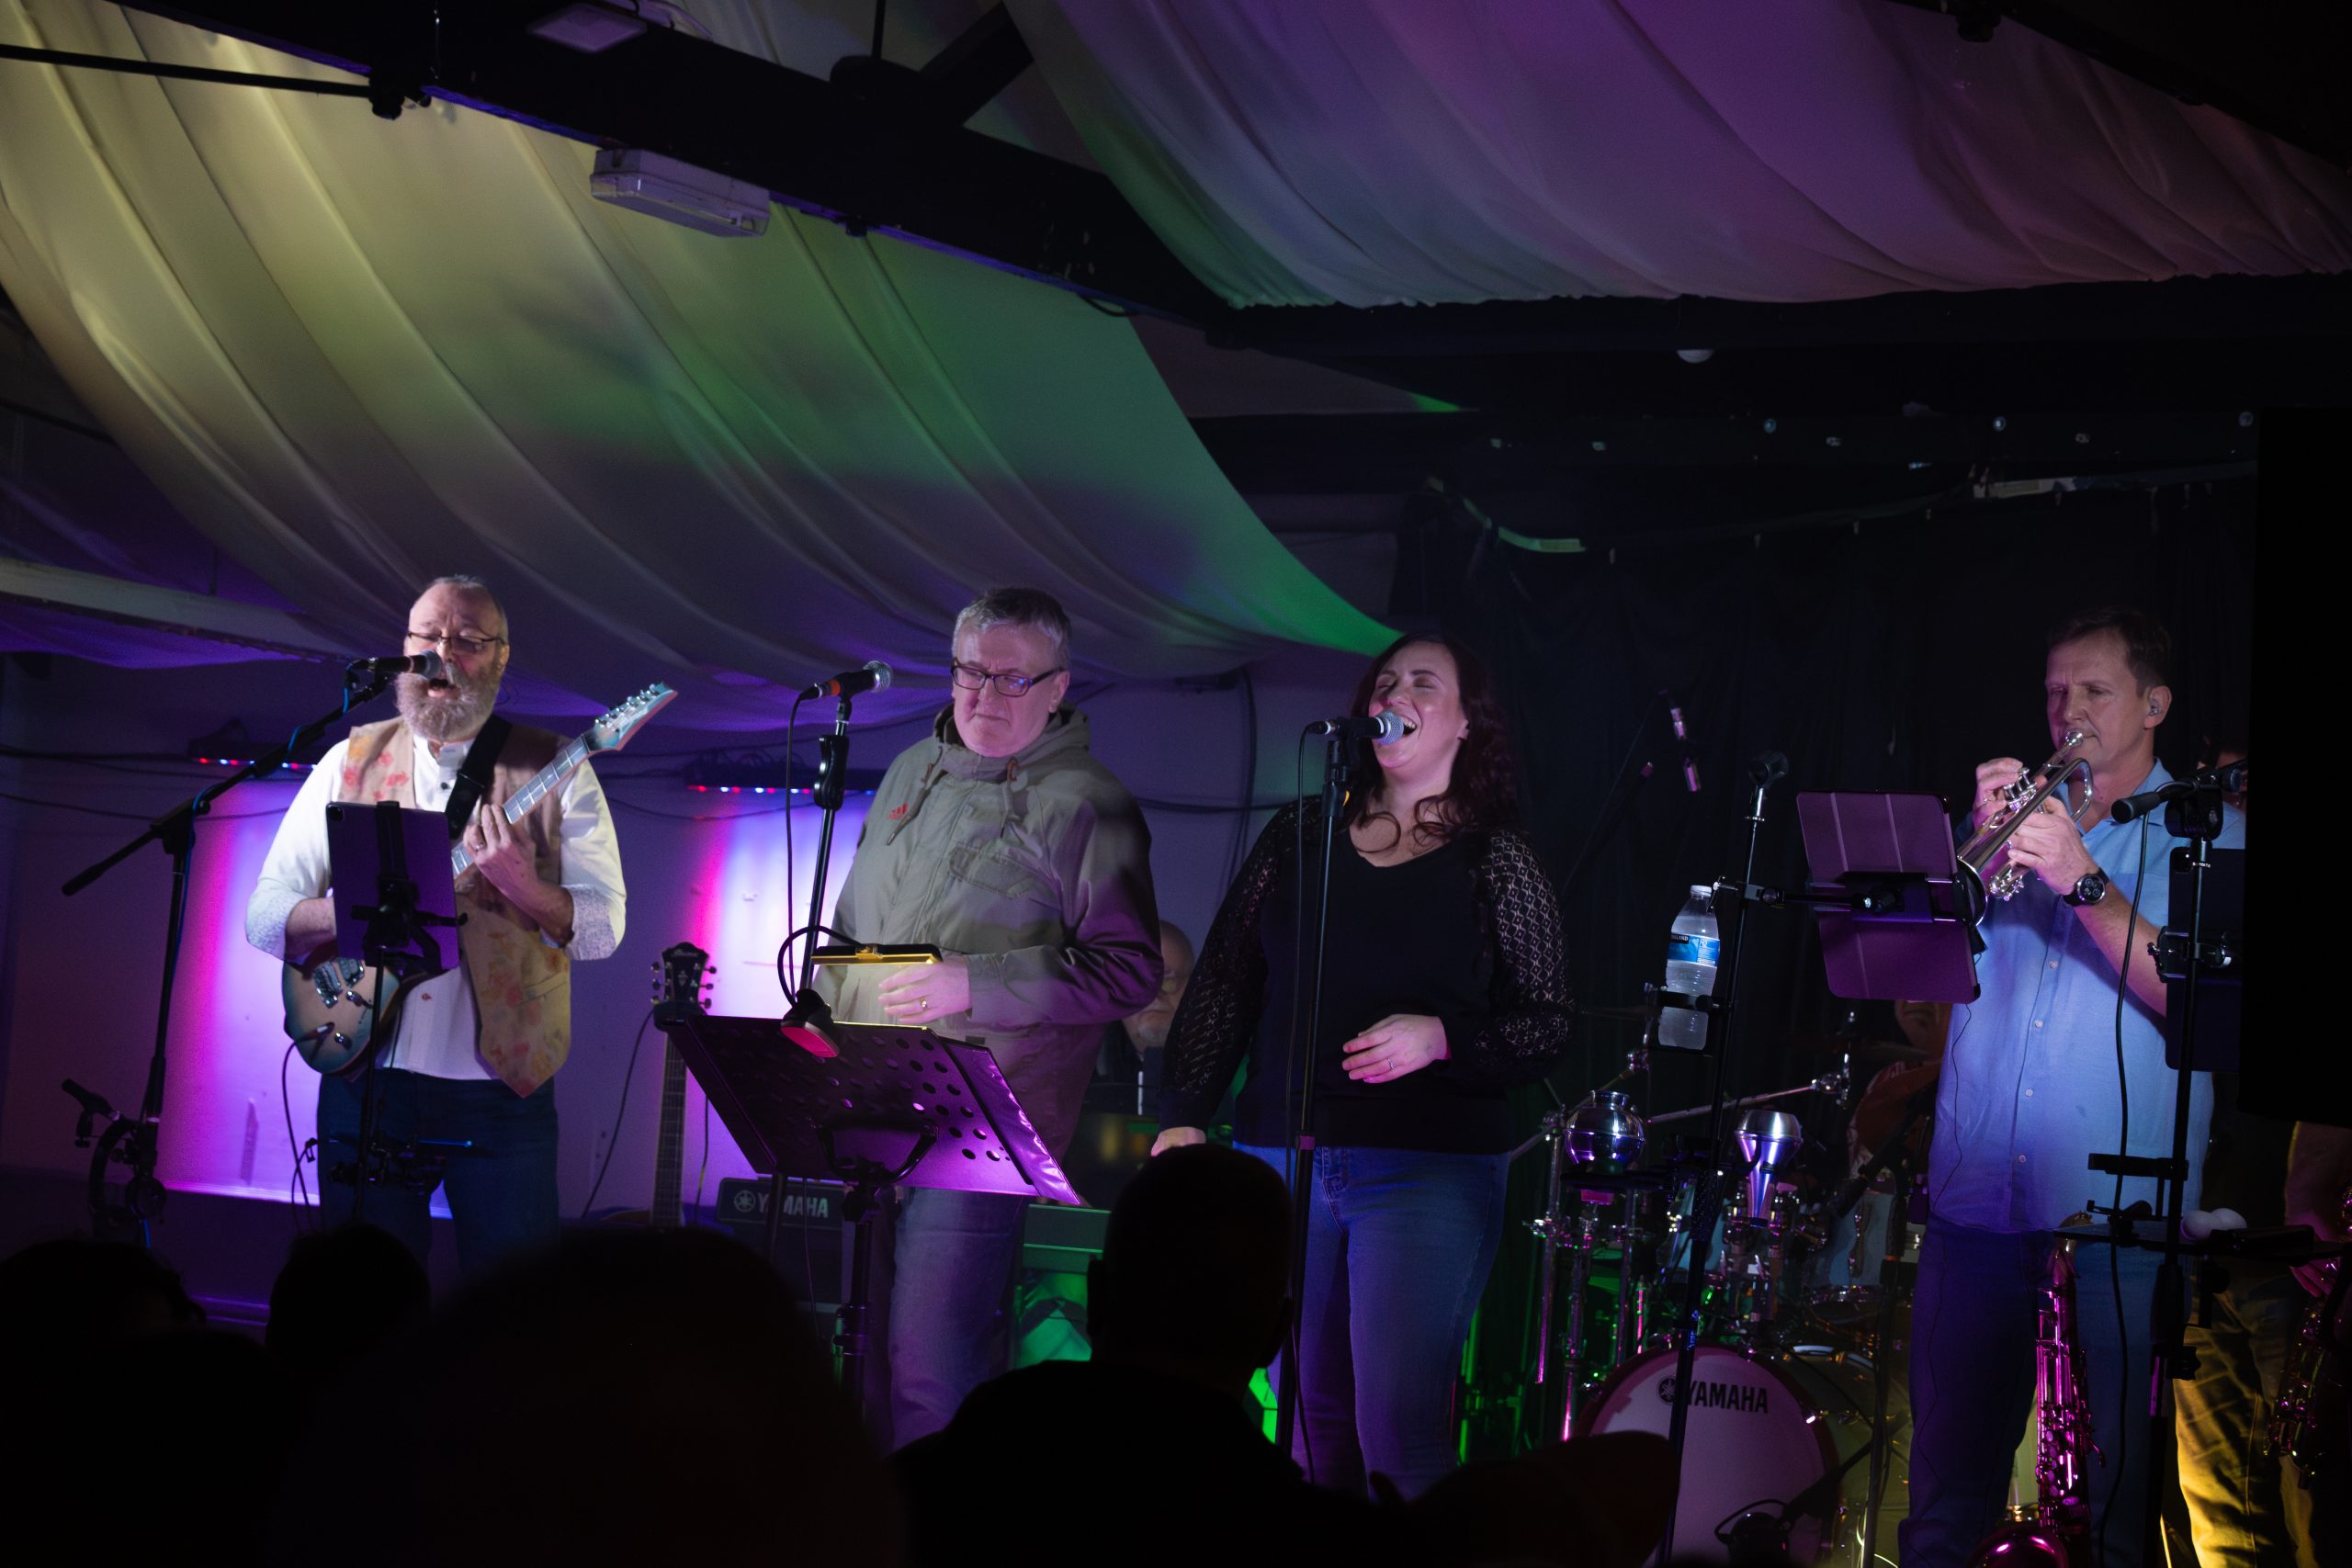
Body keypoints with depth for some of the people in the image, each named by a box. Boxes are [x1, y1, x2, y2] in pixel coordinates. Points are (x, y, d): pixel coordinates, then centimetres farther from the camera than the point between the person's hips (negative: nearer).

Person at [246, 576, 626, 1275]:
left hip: (501, 1082, -2)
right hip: (367, 1074, 2)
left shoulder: (551, 770, 3)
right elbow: (265, 917, 5)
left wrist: (520, 887, -22)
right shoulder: (351, 762, 8)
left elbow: (603, 928, -3)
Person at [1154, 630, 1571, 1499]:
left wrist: (1439, 1037, -16)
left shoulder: (1496, 863, 2)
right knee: (1314, 1419, 9)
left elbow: (1548, 1027, 0)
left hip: (1428, 1174, -4)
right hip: (1282, 1160, 4)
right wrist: (1182, 1117, 4)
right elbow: (1222, 986, 13)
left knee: (1397, 1433, -12)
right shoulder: (1299, 836, 12)